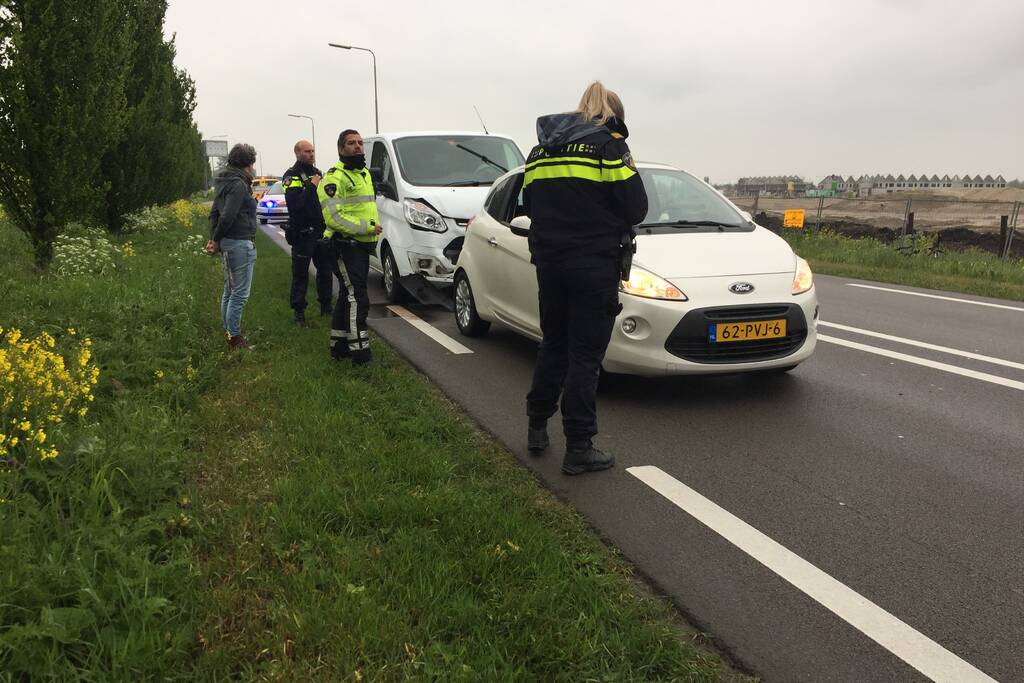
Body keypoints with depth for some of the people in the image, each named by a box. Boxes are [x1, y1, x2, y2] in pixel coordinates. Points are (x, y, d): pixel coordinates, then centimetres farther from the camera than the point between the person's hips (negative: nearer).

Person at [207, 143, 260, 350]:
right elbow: (227, 216, -22)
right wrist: (217, 240, -10)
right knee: (240, 293, -5)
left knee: (230, 291, 18)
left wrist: (214, 238, 13)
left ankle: (228, 331, 27)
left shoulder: (225, 182, 15)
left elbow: (215, 212, 18)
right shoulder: (238, 185, -16)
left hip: (227, 243, 10)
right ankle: (234, 338, -1)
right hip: (240, 243, -10)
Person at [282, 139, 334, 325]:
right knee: (300, 274, -1)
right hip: (302, 232, -7)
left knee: (325, 270, 11)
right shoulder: (291, 176, -7)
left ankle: (325, 305, 23)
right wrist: (311, 186, -21)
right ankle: (299, 311, 5)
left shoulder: (316, 172, 16)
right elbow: (294, 203, -22)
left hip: (321, 231, 7)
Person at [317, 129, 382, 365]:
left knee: (348, 296, 15)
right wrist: (367, 227, -20)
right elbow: (333, 217, -22)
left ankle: (339, 345, 24)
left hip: (362, 245, 10)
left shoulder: (364, 173, 19)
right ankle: (359, 349, -8)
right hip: (348, 245, -9)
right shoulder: (335, 178, -12)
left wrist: (374, 227, 16)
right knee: (357, 298, -11)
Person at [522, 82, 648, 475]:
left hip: (549, 262, 6)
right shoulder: (609, 145, -5)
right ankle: (579, 449, 3)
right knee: (585, 354, -1)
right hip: (594, 265, -6)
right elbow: (635, 208, -8)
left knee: (553, 344, 19)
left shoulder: (541, 149, 13)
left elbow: (530, 205, 16)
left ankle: (537, 427, 27)